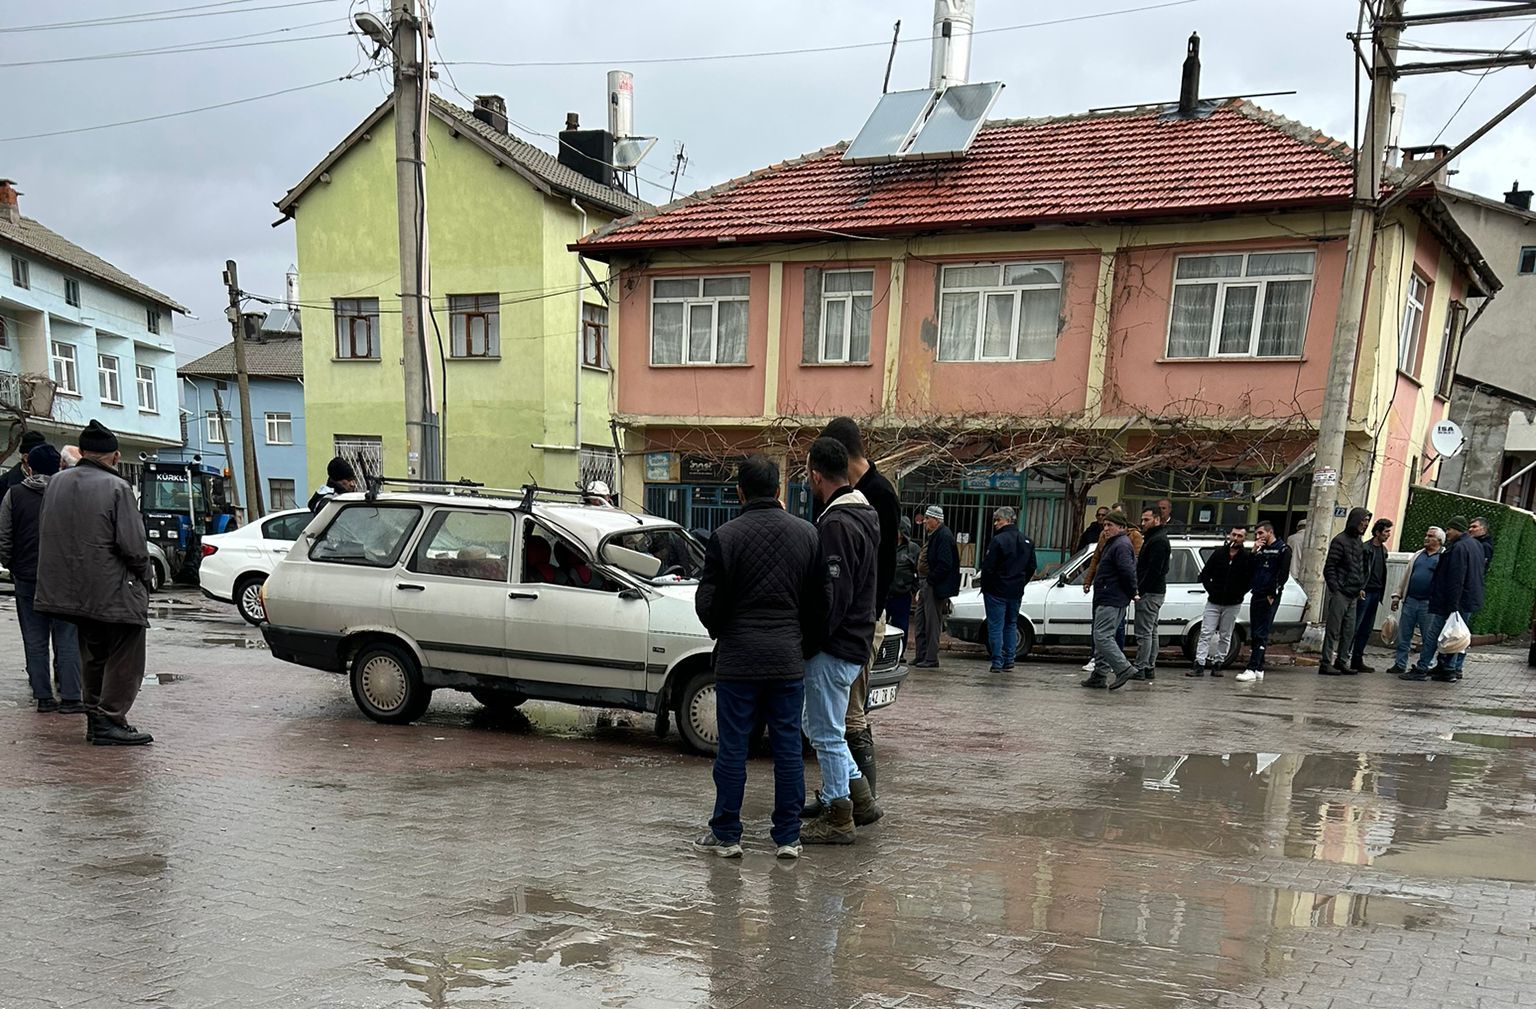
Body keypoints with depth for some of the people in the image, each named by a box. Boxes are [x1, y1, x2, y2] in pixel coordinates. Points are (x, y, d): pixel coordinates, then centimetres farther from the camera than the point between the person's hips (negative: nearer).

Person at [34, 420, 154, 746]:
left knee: (93, 656, 20)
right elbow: (134, 545, -17)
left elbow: (47, 535, 16)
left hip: (71, 591, 7)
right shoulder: (117, 488, -15)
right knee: (125, 658, 3)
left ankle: (95, 717, 26)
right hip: (114, 592, -7)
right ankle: (110, 721, 0)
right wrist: (142, 578, -2)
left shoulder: (56, 483, 6)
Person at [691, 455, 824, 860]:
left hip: (738, 659, -3)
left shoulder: (725, 537, -9)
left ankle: (726, 834, 14)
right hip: (789, 660, 3)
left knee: (733, 748, 6)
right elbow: (820, 600, 5)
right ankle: (788, 837, 15)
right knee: (788, 748, 9)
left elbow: (707, 604, -8)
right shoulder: (807, 534, 2)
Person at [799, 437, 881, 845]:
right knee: (822, 728, 21)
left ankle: (838, 820, 14)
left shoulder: (836, 524, -20)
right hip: (856, 641, 10)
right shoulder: (864, 515, 11)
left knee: (827, 734, 3)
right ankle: (861, 800, 28)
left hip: (834, 647, -10)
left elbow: (835, 595, -24)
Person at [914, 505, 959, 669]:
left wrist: (930, 580, -18)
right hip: (926, 584, 11)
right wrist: (921, 584, 15)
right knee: (921, 623, 14)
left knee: (932, 623, -4)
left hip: (935, 587, -11)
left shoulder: (944, 536, -16)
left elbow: (944, 564, -24)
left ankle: (931, 659, 1)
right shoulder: (933, 535, 16)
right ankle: (921, 656, 21)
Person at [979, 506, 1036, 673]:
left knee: (996, 626, -1)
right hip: (1016, 593, 7)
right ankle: (1009, 659, 15)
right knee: (1011, 625, 17)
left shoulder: (998, 540, -15)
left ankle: (997, 662, -1)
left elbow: (988, 567, -15)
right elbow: (1031, 568, 14)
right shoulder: (1027, 541, 8)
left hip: (997, 592, -7)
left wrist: (985, 587, -3)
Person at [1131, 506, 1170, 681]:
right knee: (1151, 632, 13)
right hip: (1154, 592, 11)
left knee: (1144, 633, -9)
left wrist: (1140, 590, -21)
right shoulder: (1152, 538, 19)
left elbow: (1153, 570, -22)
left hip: (1150, 594, -11)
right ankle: (1150, 668, 19)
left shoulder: (1158, 541, -15)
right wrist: (1139, 589, 14)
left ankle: (1140, 669, -8)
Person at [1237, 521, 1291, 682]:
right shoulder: (1260, 550, 19)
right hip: (1256, 595, 7)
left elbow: (1283, 574, -9)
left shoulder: (1283, 549, -2)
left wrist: (1272, 594, -15)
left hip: (1269, 598, -7)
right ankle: (1259, 669, 14)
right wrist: (1253, 552, 1)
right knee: (1254, 634, 8)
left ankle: (1252, 669, -16)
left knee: (1261, 634, -11)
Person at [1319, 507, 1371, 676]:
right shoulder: (1340, 540, -9)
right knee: (1333, 629, -6)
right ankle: (1326, 663, -3)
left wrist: (1361, 588, 13)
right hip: (1340, 594, -8)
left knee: (1349, 631, 10)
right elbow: (1329, 568, -11)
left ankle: (1341, 661, 17)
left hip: (1353, 595, 8)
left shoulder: (1359, 543, 16)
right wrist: (1335, 589, -15)